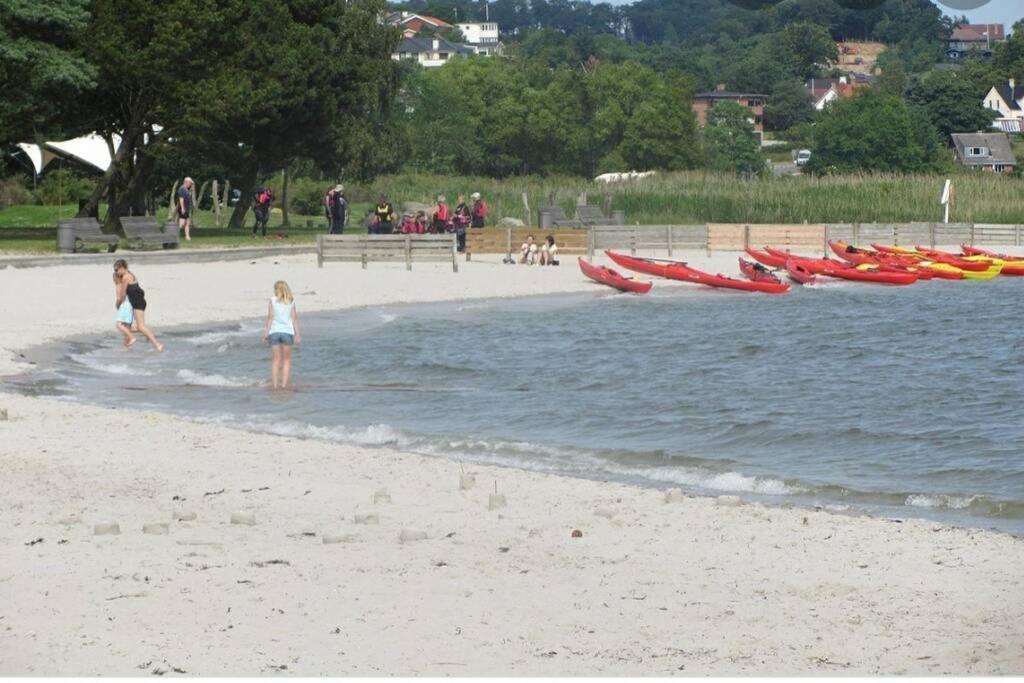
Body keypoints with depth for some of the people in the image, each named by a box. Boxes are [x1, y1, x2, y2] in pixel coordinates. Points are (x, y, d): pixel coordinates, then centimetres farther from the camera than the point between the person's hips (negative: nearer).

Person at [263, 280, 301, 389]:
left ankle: (275, 384, 2)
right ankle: (284, 384, 2)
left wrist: (266, 332, -2)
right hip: (287, 331, 0)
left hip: (274, 331, 0)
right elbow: (294, 318, 0)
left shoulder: (273, 301, -1)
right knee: (286, 360, 10)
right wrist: (297, 333, 3)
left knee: (275, 360, 6)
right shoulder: (291, 302, 3)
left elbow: (270, 317, -5)